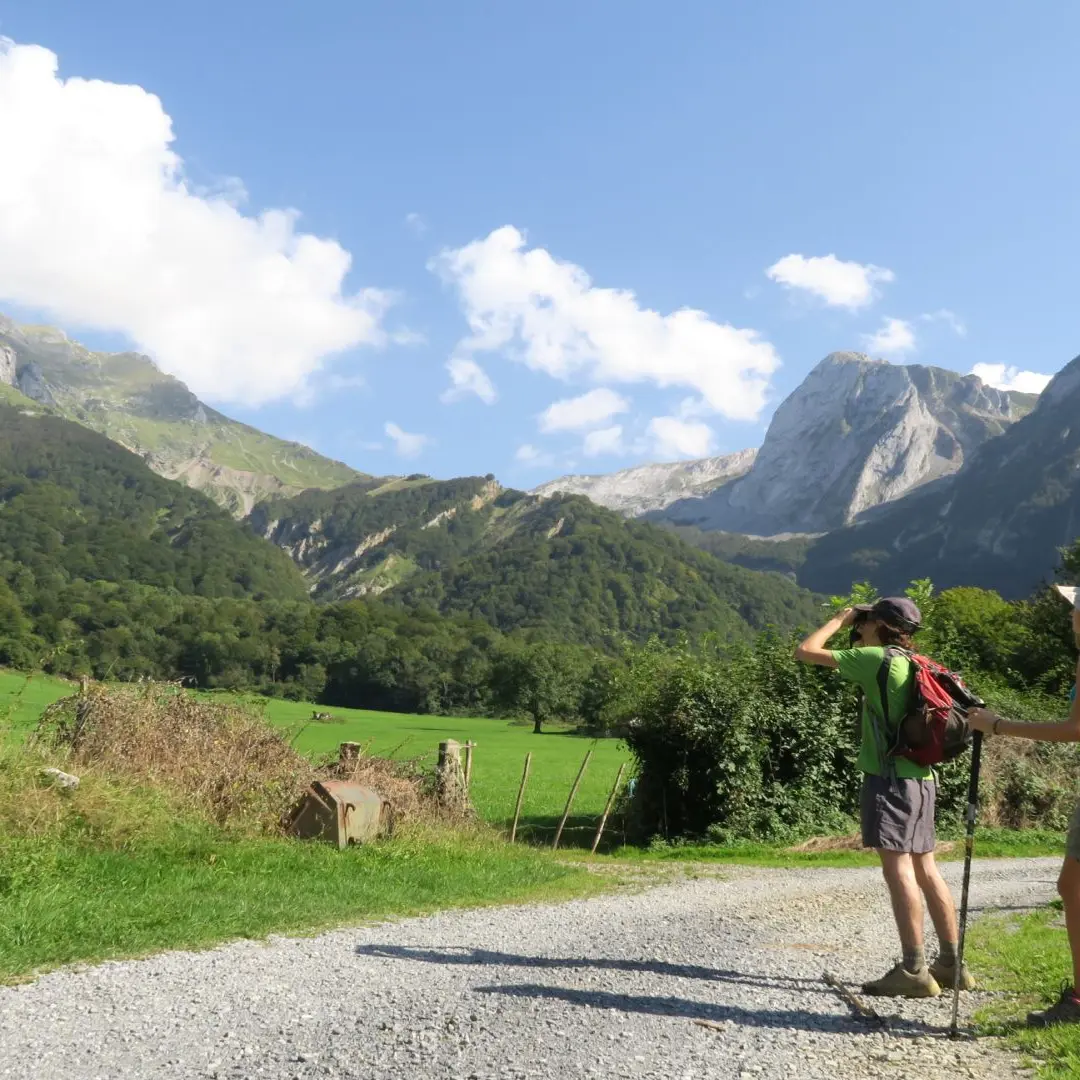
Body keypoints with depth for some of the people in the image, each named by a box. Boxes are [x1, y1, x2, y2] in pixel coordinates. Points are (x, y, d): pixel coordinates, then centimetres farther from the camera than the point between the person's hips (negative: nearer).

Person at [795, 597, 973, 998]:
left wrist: (841, 619, 4)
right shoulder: (911, 665, 13)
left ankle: (913, 971, -7)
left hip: (889, 777, -9)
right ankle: (951, 964, 16)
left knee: (898, 868, -8)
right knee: (925, 869, 12)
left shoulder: (875, 658, -10)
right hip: (919, 778, 9)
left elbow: (805, 652, -7)